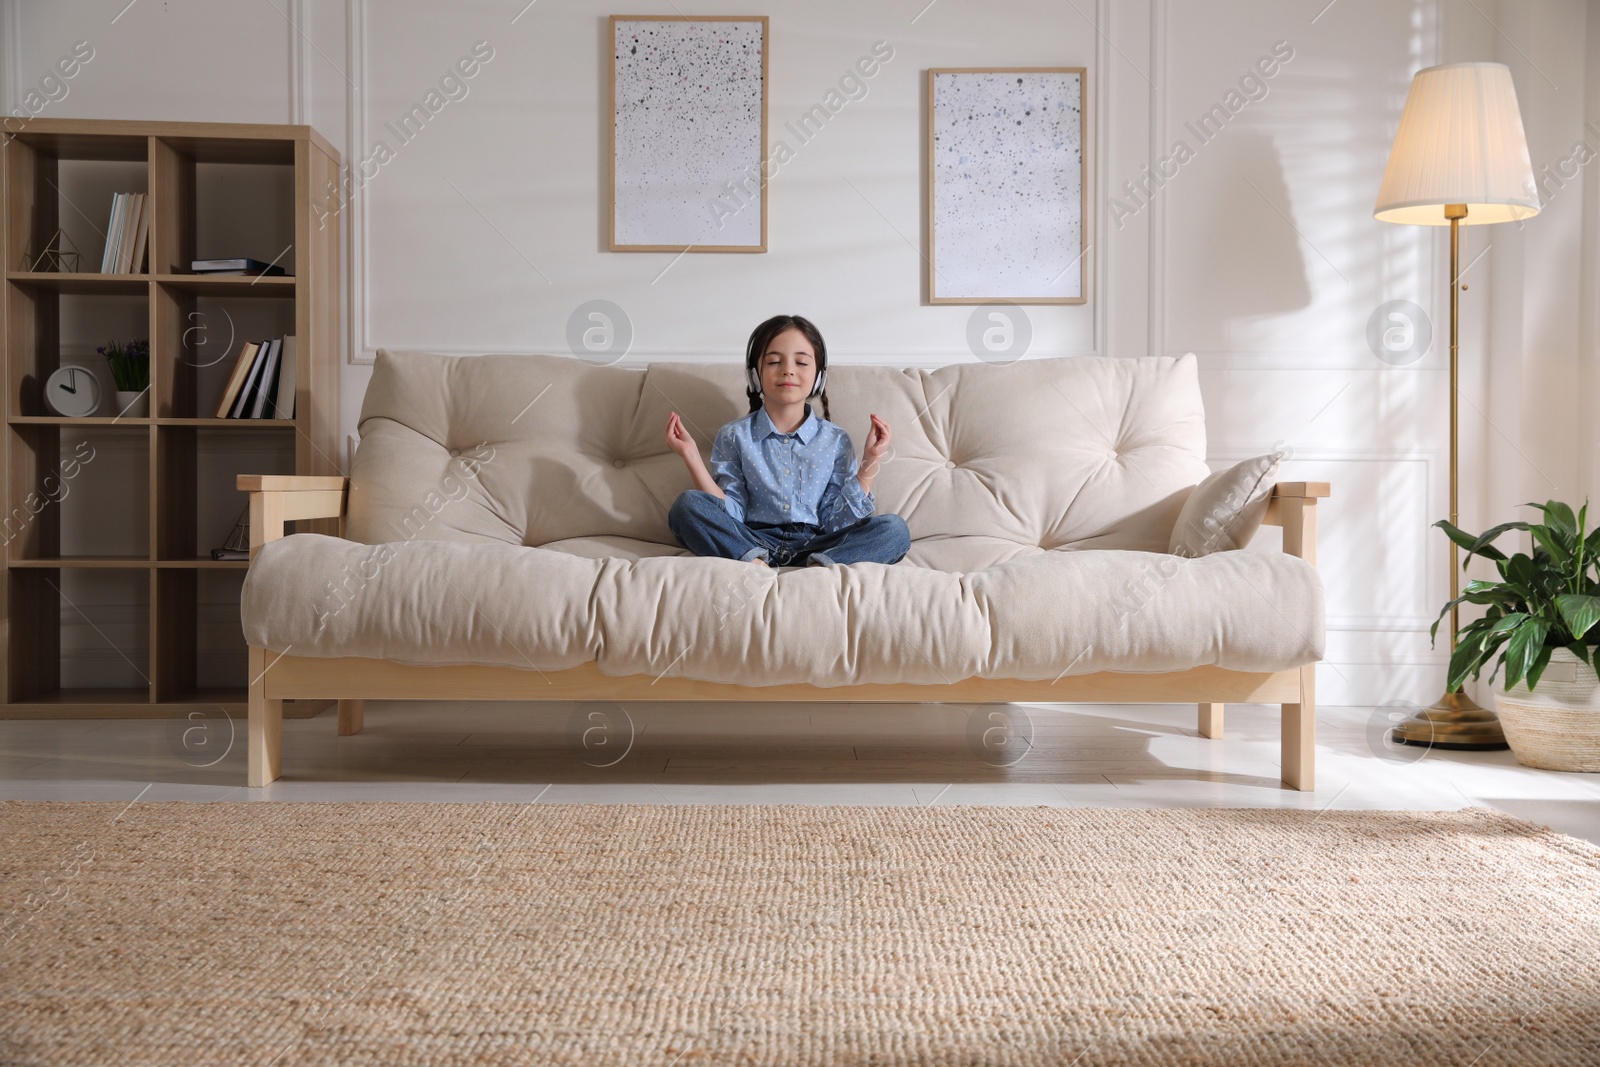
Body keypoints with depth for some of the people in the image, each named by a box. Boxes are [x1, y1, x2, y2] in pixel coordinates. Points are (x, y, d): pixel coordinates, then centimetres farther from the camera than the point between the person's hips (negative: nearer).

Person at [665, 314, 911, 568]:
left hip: (815, 545, 1)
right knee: (687, 505, -24)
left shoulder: (836, 441, 8)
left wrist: (870, 464, -3)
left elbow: (837, 525, 2)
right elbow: (728, 518, -1)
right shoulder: (734, 437, 7)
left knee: (895, 529, -22)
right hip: (750, 544, -1)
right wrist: (692, 458, -8)